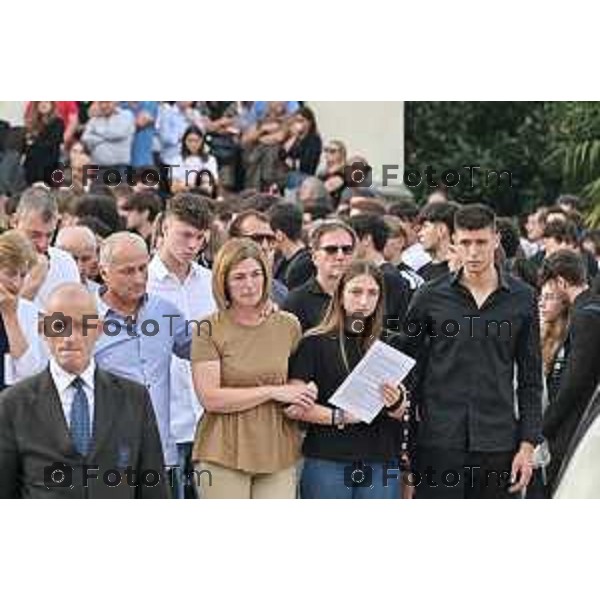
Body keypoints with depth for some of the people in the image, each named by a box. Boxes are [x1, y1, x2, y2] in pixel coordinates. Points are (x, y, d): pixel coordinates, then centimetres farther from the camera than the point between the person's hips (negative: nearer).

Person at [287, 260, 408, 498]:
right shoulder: (315, 343, 0)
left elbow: (401, 412, 11)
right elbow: (294, 407, -8)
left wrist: (395, 403, -11)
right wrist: (339, 417, -17)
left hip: (380, 466, 3)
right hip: (327, 464, -3)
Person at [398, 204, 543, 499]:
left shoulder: (521, 298, 4)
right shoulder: (430, 296, 1)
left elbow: (530, 380, 7)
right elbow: (408, 371, 6)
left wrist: (528, 443, 1)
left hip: (497, 440, 1)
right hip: (439, 441, -1)